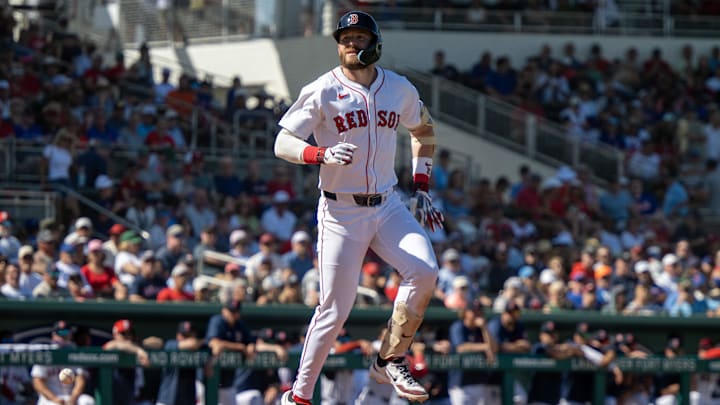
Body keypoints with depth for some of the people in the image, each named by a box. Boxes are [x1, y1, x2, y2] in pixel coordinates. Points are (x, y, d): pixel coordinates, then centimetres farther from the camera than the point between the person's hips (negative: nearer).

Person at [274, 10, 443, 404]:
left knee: (424, 272, -21)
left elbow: (423, 128, 23)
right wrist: (322, 154, -31)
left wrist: (421, 187, 15)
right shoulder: (322, 92, -8)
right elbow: (282, 144, -12)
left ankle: (389, 362, -4)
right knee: (335, 310, -5)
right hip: (341, 212, -4)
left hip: (388, 206, 4)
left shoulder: (400, 89, 5)